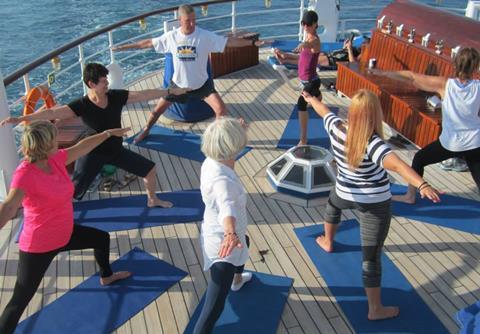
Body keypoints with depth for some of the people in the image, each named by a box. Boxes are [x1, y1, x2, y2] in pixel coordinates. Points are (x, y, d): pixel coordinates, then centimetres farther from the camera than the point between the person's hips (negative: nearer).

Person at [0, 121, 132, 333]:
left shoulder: (55, 159, -7)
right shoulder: (25, 173, -30)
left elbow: (82, 147, 7)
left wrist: (108, 133, 19)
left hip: (64, 234, 9)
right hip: (39, 246, -9)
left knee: (102, 238, 26)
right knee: (20, 300, -1)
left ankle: (106, 276, 54)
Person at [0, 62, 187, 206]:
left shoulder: (116, 96, -12)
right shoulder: (81, 105, -21)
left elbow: (144, 95, -9)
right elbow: (52, 112, -29)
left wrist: (170, 91, -7)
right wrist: (20, 119, -37)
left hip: (116, 150, 4)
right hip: (93, 153, -4)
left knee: (150, 169, 7)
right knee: (71, 190, -5)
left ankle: (152, 200, 33)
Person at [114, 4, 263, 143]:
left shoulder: (205, 36, -18)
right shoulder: (171, 36, -11)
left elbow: (229, 41, -20)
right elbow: (149, 43, 0)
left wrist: (253, 42, -28)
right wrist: (124, 46, 4)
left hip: (202, 83, -2)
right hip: (179, 83, 2)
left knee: (221, 109, -18)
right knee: (157, 110, 13)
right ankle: (145, 131, 42)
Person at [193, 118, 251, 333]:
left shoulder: (210, 162, -10)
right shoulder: (222, 180, -37)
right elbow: (227, 208, -56)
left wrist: (237, 128, 27)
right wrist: (231, 234, -75)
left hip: (214, 231, 11)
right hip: (222, 241, -11)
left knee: (244, 243, 43)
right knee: (215, 306, -6)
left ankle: (237, 279, 72)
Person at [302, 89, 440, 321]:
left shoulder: (336, 128, -12)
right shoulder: (372, 143, -28)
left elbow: (323, 110, 9)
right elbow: (396, 164, -46)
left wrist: (310, 98, 29)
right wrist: (422, 185, -57)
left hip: (345, 193, 6)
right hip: (374, 202, -5)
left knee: (332, 204, 42)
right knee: (371, 257, 3)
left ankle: (327, 242, 67)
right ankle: (375, 309, 17)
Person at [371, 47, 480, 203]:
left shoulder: (444, 84, -13)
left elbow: (412, 77, -8)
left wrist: (384, 73, -2)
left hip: (450, 142, -1)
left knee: (419, 159, 22)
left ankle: (410, 196, 33)